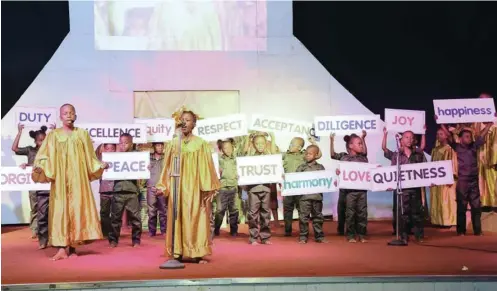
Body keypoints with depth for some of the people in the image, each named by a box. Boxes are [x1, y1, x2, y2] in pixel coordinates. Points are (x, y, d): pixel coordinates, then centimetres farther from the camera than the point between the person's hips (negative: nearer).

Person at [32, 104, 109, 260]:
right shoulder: (53, 135, 7)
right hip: (60, 179, -1)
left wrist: (100, 165, -5)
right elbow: (45, 157, 0)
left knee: (77, 209, -1)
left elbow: (89, 157, 9)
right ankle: (62, 249, -5)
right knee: (61, 210, -4)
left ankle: (72, 246, 7)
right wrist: (39, 167, -18)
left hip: (78, 178, 1)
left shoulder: (82, 134, 9)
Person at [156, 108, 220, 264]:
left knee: (195, 219, -1)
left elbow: (206, 167, -1)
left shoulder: (201, 144, 2)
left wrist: (207, 188, -7)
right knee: (177, 219, 2)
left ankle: (197, 254, 2)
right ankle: (178, 253, 6)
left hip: (194, 187, -2)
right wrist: (163, 186, 5)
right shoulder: (172, 144, 9)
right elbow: (167, 167, 11)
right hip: (176, 187, 2)